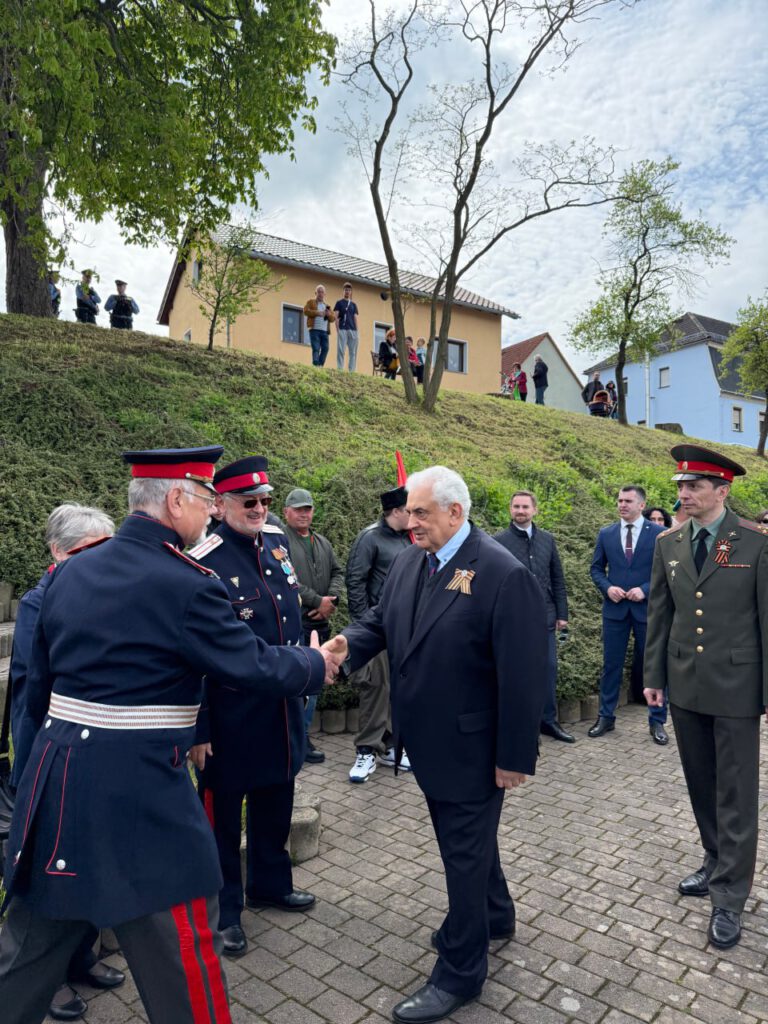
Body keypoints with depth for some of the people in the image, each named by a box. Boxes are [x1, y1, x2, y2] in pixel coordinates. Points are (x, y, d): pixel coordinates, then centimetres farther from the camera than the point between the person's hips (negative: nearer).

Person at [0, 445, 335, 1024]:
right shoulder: (185, 583, -18)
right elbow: (255, 666, -10)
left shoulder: (71, 571, 5)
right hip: (137, 787, -8)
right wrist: (317, 666, 8)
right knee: (181, 953, 11)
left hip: (56, 775, 8)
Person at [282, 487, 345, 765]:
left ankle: (302, 736, 23)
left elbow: (337, 572, 15)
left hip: (320, 623, 7)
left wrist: (331, 599, -5)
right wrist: (317, 601, -14)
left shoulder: (323, 543, 19)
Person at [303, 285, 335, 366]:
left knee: (325, 349, -6)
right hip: (314, 330, -4)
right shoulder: (311, 302, 14)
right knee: (316, 349, -14)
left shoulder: (327, 305, 26)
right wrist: (317, 313, -12)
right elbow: (306, 311, -3)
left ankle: (320, 365, 1)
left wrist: (329, 314, -4)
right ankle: (316, 366, -18)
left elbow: (333, 318, 18)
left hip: (324, 331, 4)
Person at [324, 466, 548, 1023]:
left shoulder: (504, 574, -23)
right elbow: (382, 618, 5)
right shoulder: (409, 560, 0)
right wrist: (349, 641, -17)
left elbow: (523, 676, -21)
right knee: (467, 839, 27)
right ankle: (494, 916, 53)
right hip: (428, 741, 7)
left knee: (465, 852, 11)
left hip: (470, 747, -7)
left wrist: (514, 756, -17)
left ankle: (460, 973, 33)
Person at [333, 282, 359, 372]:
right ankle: (340, 370, -8)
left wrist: (356, 330, 7)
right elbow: (336, 317, 2)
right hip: (342, 329, -4)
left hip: (353, 330, 4)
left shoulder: (354, 304, 20)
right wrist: (337, 330, -9)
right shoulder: (339, 303, 9)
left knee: (353, 352, 0)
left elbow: (355, 318, 17)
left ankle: (352, 371, 2)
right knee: (341, 350, -8)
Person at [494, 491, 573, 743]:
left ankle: (548, 720, 25)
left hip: (545, 617, 4)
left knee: (549, 668, 9)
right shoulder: (499, 541, -5)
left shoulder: (547, 539, 8)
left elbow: (557, 580, 11)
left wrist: (562, 614, 8)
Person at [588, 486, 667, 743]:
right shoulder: (606, 534, 5)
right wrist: (607, 587, -9)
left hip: (647, 608, -2)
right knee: (611, 664, 8)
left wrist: (645, 589, -16)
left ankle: (657, 721, 21)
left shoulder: (659, 533, -3)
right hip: (614, 608, 2)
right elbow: (596, 568, 9)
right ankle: (606, 717, 20)